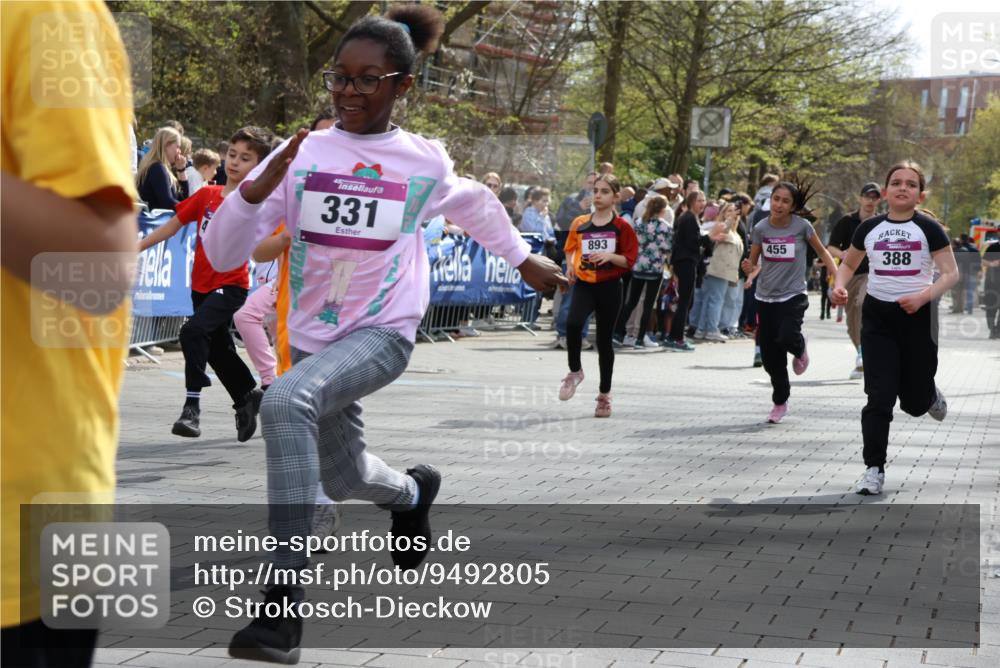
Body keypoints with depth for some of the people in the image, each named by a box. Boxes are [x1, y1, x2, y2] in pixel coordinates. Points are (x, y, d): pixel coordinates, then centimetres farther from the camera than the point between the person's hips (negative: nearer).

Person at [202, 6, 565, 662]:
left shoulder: (425, 162, -6)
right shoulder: (301, 154, -7)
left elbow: (475, 203, 19)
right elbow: (222, 255, -11)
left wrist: (524, 258, 29)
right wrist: (258, 189, -27)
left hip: (383, 333, -4)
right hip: (313, 336, 4)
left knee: (285, 402, -33)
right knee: (343, 478, 20)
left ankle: (285, 598, -33)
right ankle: (413, 491, 59)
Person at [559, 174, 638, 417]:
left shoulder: (621, 226, -3)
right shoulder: (580, 224, 5)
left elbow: (629, 260, -4)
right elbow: (570, 249, 18)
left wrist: (610, 256, -21)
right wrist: (570, 265, -1)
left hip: (609, 287, -1)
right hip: (584, 284, 1)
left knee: (604, 338, 7)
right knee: (573, 323, -26)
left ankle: (605, 393, 21)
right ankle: (575, 371, -2)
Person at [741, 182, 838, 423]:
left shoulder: (802, 226, -8)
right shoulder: (761, 228, -2)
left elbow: (822, 252, 4)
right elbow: (753, 261, 6)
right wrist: (749, 268, -18)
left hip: (793, 296, -3)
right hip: (766, 297, 3)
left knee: (786, 338, -28)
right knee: (770, 356, 4)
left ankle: (799, 349, 11)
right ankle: (780, 402, 24)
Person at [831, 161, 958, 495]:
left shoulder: (928, 229, -4)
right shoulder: (869, 228, 4)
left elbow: (951, 273, -7)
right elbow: (848, 264, 18)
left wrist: (923, 296, -23)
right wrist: (840, 286, -3)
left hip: (917, 317, -1)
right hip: (878, 317, 1)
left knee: (914, 402, 8)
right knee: (879, 398, -7)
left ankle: (930, 394, 45)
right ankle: (874, 469, -1)